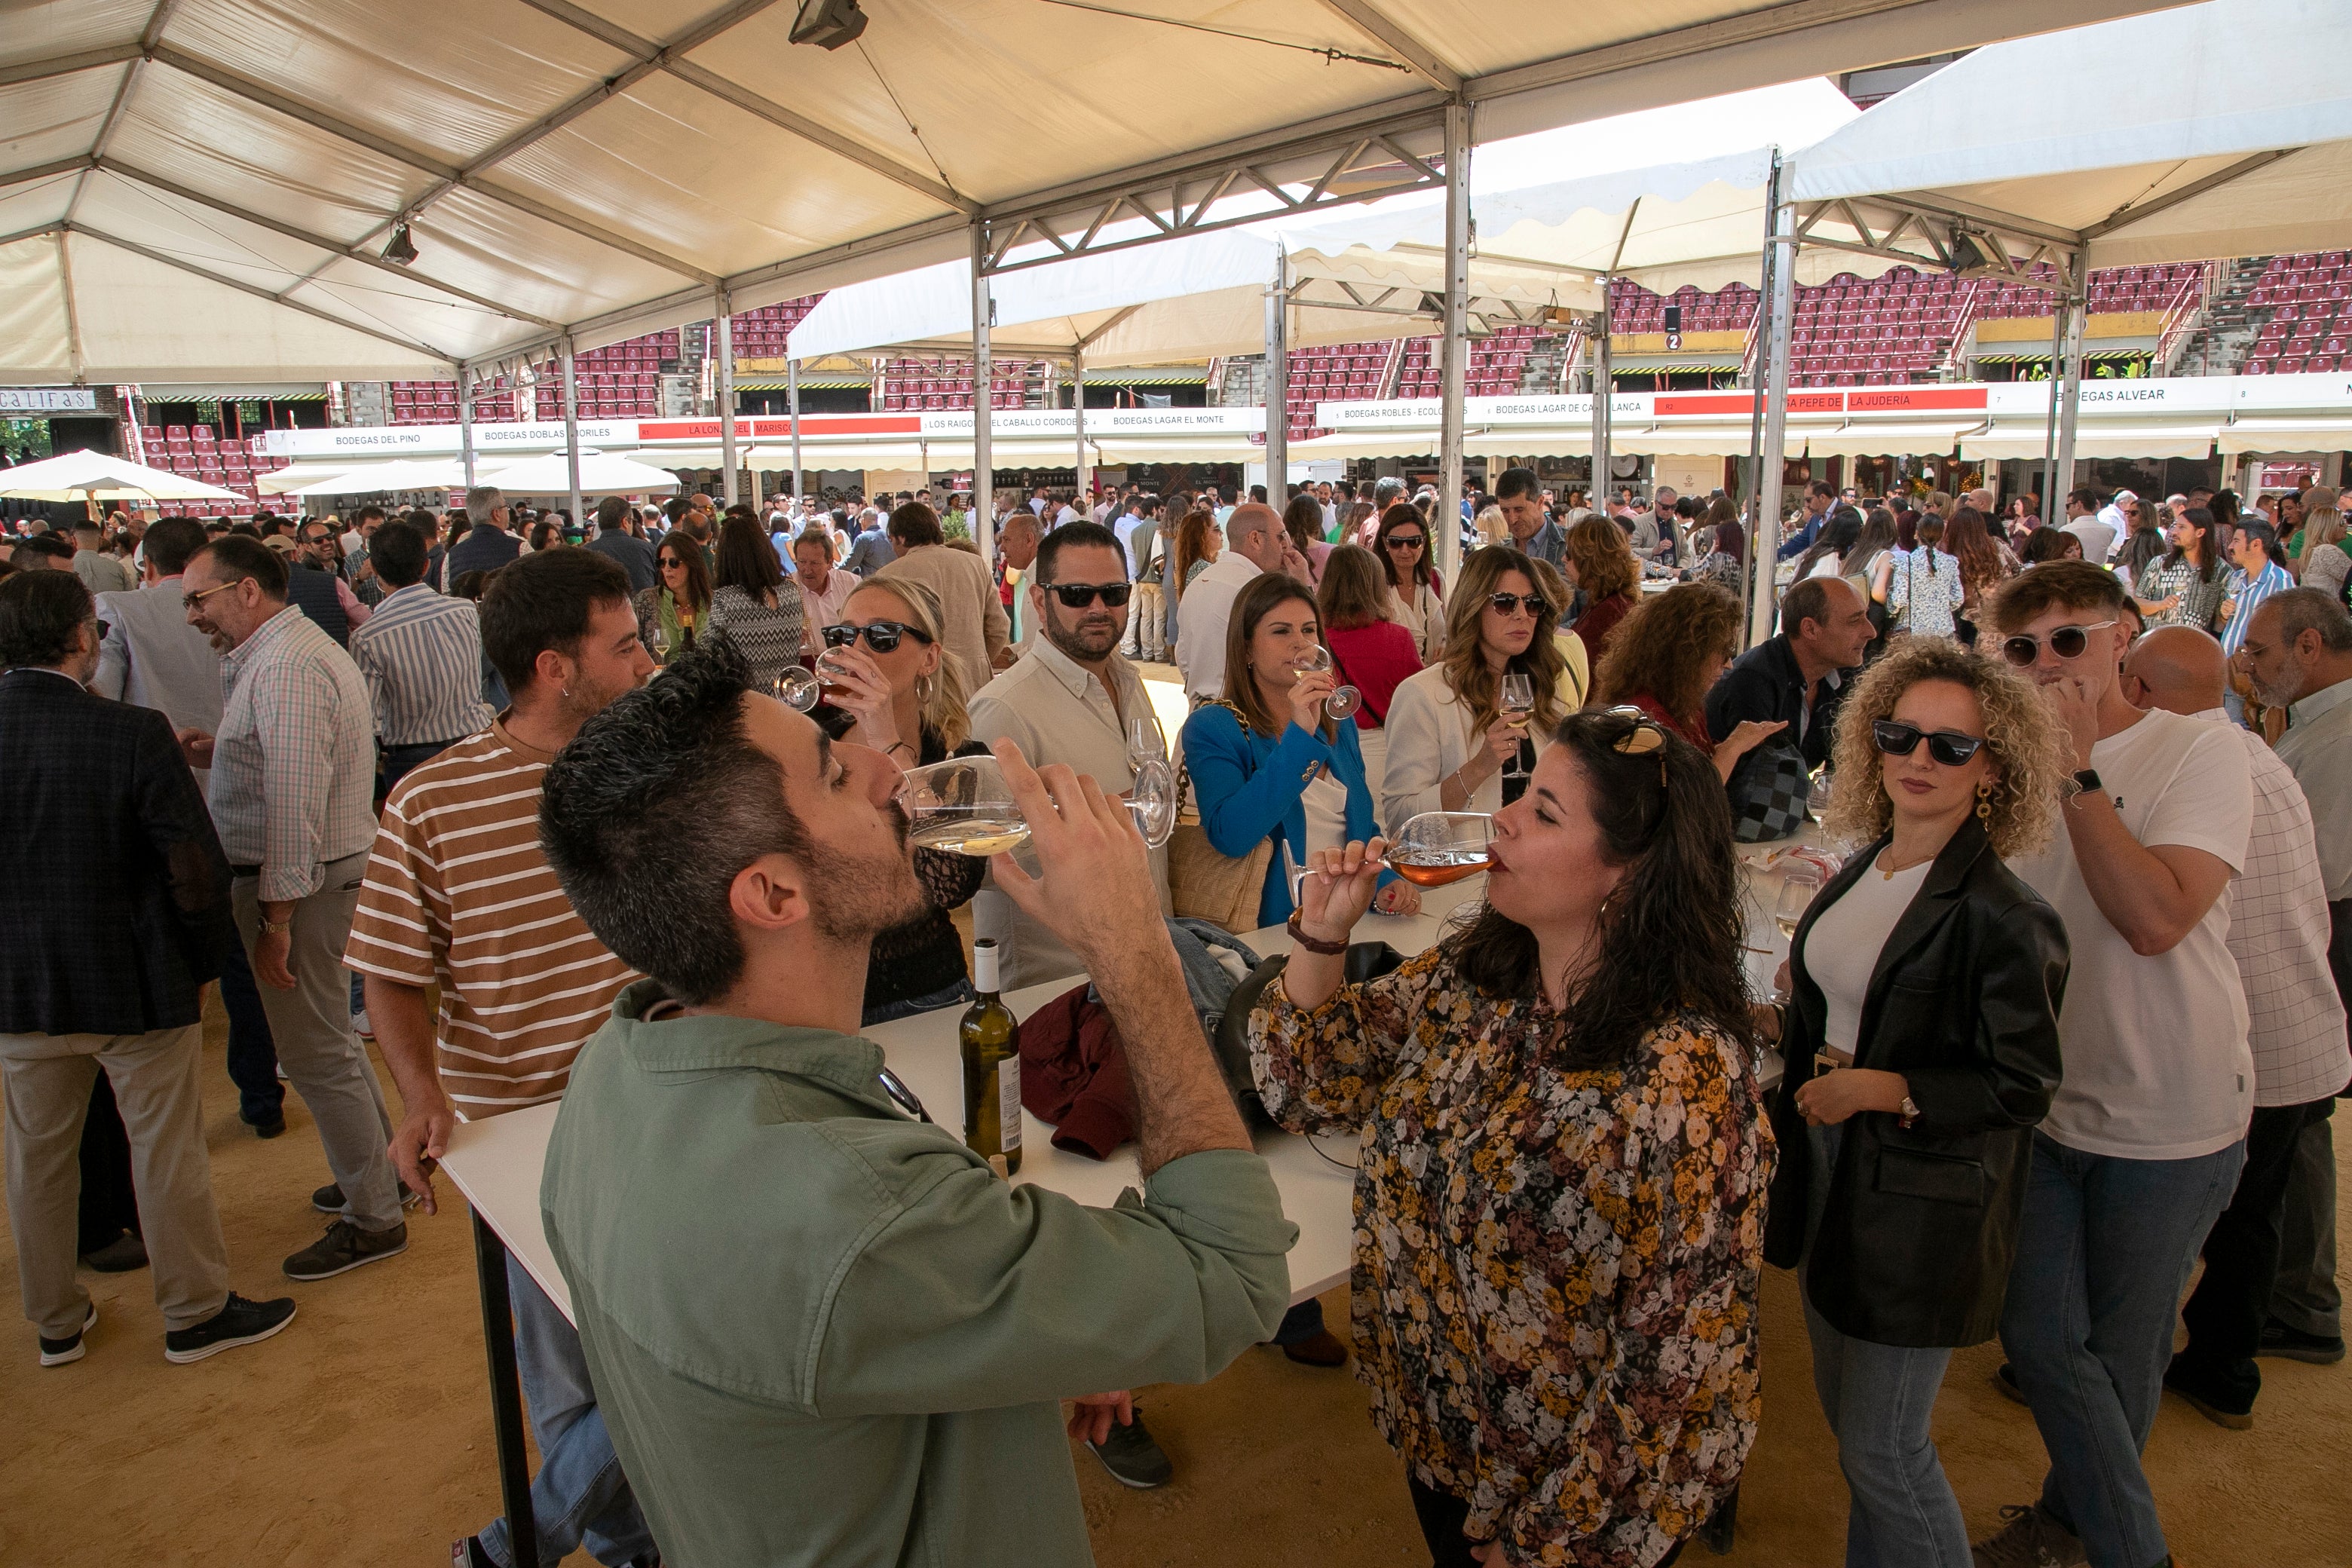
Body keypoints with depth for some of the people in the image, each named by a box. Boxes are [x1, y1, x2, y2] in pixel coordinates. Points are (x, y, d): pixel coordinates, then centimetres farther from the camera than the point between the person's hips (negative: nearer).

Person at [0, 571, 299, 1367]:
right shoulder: (134, 733, -20)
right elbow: (196, 869, -19)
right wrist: (203, 963, -3)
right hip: (136, 985, -4)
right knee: (167, 1152, 10)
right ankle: (195, 1313, 24)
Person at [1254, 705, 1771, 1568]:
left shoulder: (1685, 1082, -30)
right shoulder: (1467, 971, -10)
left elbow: (1683, 1369, -23)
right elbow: (1305, 1082, 0)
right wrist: (1322, 933, -15)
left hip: (1565, 1487, -5)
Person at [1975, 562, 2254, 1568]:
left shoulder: (2199, 753, -12)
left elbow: (2155, 920, -27)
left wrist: (2078, 772, -25)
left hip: (2168, 1117, -4)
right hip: (2044, 1100, 5)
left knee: (2122, 1353, 12)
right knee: (2040, 1335, 7)